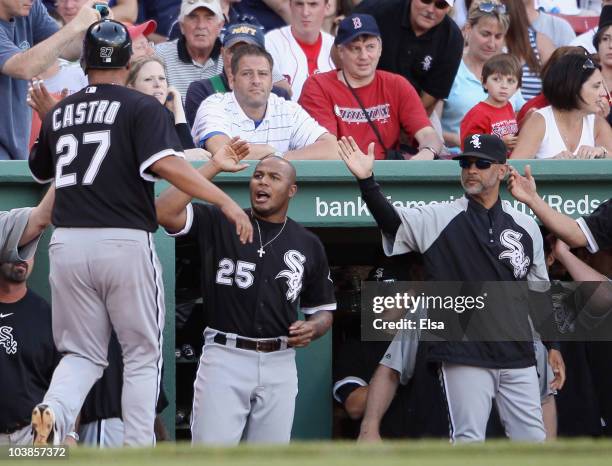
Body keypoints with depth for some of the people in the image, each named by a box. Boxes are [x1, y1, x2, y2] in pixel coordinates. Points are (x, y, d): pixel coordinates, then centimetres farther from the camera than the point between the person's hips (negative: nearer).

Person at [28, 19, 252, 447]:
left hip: (67, 244, 4)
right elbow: (165, 163, -18)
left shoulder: (59, 113, 13)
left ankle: (54, 411, -18)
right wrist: (224, 201, -21)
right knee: (142, 354, 9)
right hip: (125, 242, -4)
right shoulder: (142, 108, -2)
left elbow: (39, 171, 29)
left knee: (82, 352, 12)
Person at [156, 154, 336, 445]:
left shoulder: (309, 245, 13)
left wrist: (312, 328, -4)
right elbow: (164, 212, -12)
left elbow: (323, 310, 20)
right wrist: (213, 167, -10)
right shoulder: (217, 224, 4)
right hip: (224, 357, -3)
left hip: (279, 364, 3)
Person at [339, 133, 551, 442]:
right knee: (469, 442, -2)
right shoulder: (439, 219, 1)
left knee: (533, 441, 4)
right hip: (465, 356, -3)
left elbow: (540, 293, 16)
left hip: (518, 359, 3)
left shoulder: (526, 227, 11)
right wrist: (366, 181, -31)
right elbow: (391, 219, -15)